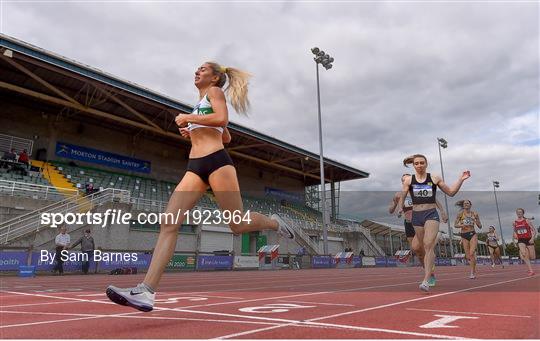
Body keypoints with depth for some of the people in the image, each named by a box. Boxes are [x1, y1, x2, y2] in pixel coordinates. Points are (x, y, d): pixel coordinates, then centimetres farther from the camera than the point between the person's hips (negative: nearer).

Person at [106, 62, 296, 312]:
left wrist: (187, 118, -6)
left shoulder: (215, 91, 8)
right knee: (169, 224, -10)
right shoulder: (201, 104, 31)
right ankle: (146, 291, -15)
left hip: (217, 162, -8)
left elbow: (222, 119, -14)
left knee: (238, 224, -5)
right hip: (195, 167, 8)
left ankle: (274, 223, 26)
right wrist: (193, 133, 23)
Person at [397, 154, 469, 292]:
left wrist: (461, 180, 1)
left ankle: (426, 281, -20)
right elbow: (402, 197, 10)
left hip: (431, 214, -2)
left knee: (429, 245, -17)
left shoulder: (434, 178, 6)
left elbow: (451, 192, 11)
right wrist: (400, 208, -6)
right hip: (416, 215, 2)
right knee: (418, 247, 8)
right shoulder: (409, 181, 6)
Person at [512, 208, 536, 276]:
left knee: (532, 257, 4)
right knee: (524, 254, -21)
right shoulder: (514, 223, 5)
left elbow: (534, 230, -3)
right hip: (521, 240, 1)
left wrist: (532, 238, -15)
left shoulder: (527, 221, -4)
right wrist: (515, 236, 0)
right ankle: (531, 270, -16)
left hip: (528, 239, -1)